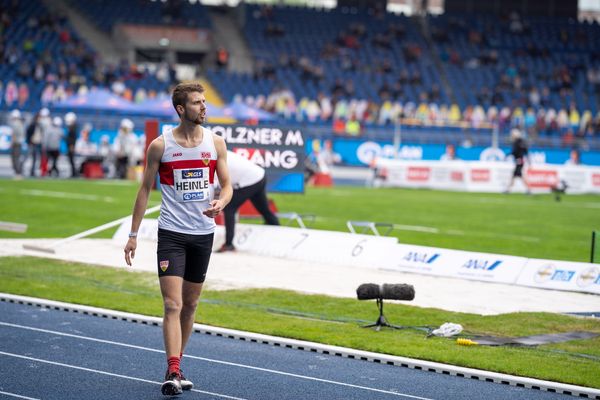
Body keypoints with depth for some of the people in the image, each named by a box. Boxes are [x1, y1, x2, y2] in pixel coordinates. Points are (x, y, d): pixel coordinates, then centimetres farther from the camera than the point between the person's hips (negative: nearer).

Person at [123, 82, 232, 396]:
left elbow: (227, 185, 7)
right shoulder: (160, 146, -5)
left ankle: (176, 363, 25)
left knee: (190, 304, 12)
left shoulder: (216, 143, 2)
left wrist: (221, 202, -17)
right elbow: (145, 190, 2)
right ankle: (173, 373, -17)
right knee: (173, 305, -12)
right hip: (171, 233, -3)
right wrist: (133, 234, 1)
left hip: (203, 233, 3)